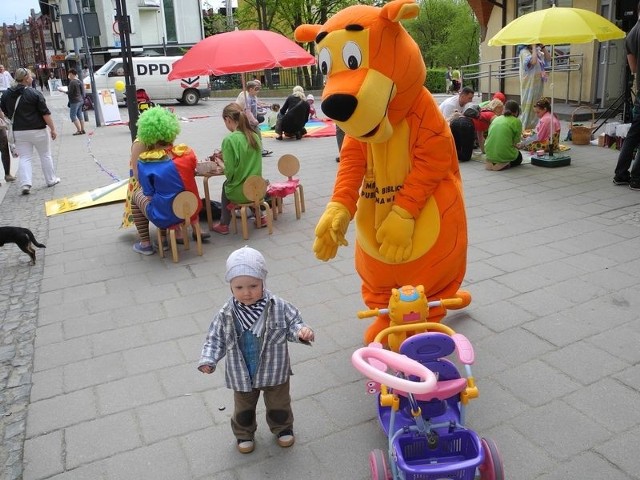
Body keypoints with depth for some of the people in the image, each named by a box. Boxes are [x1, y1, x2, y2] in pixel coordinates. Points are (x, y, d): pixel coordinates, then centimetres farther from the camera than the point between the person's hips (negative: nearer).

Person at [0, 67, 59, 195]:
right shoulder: (35, 93, -11)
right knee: (45, 155, 13)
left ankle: (25, 184, -7)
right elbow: (45, 113, -12)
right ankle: (51, 180, 21)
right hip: (38, 130, -4)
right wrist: (53, 129, -6)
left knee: (24, 158, 5)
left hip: (19, 131, 4)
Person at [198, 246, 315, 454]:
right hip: (242, 375, 1)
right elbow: (215, 339, -8)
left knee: (279, 405, 22)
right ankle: (244, 433, 50)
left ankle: (282, 428, 51)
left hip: (274, 372, 0)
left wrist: (302, 331, -30)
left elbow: (292, 323, -9)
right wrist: (208, 360, -21)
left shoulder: (279, 307, -20)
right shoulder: (226, 314, -17)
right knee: (243, 408, 23)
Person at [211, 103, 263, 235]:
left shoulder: (229, 140, -19)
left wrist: (221, 164, 2)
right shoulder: (255, 135, -1)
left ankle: (224, 225, 34)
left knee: (226, 185, 29)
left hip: (240, 192, -5)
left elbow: (229, 172, -19)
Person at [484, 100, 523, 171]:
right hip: (504, 156, -5)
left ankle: (490, 162, 8)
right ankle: (504, 164, -2)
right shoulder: (516, 121, -5)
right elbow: (516, 141, -4)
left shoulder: (496, 119, 11)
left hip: (489, 154, 5)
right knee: (519, 157, 31)